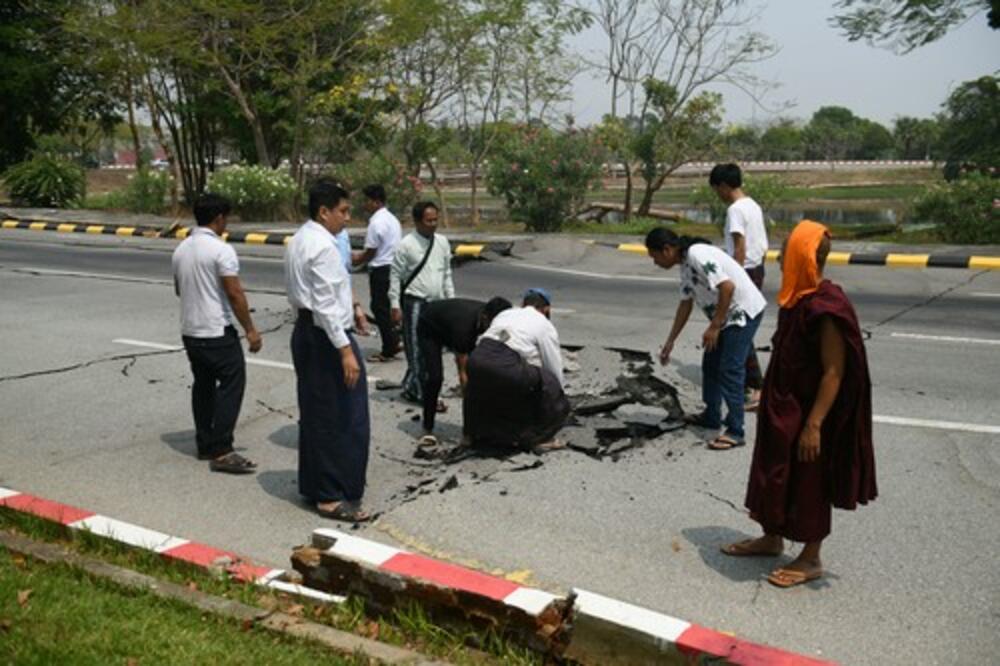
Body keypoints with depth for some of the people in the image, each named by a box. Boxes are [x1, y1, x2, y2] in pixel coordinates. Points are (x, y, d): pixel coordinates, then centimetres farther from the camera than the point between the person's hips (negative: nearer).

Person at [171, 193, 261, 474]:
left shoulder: (181, 249, 9)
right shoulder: (221, 249, -15)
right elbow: (235, 293, -18)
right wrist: (250, 330, -12)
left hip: (189, 330, 8)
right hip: (217, 332, -8)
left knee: (203, 385, 16)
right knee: (231, 383, -4)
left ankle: (204, 444, 21)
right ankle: (221, 451, -8)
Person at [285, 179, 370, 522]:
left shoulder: (298, 241, 13)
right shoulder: (323, 246, -18)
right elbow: (325, 305, -23)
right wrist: (345, 349, -24)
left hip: (304, 331, 10)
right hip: (326, 336, -10)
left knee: (314, 414, 18)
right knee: (344, 420, -2)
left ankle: (313, 485, 29)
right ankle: (333, 497, 4)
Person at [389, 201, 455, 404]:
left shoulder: (442, 242, 7)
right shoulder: (406, 245, -9)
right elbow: (395, 276, -6)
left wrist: (451, 300, 13)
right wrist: (395, 305, -9)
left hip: (437, 303, 6)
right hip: (415, 303, -6)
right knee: (417, 350, -5)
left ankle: (411, 388, 24)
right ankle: (423, 393, 3)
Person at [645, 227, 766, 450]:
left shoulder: (698, 255, -22)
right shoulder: (685, 265, 9)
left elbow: (727, 287, -28)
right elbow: (685, 305, 18)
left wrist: (714, 326, -21)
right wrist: (670, 342, 21)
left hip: (744, 311, -10)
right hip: (727, 315, 10)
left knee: (730, 370, -10)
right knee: (710, 365, 16)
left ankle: (735, 431, -5)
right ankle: (711, 416, 30)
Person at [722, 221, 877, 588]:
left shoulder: (825, 308, -24)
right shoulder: (798, 299, 3)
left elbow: (834, 372, -24)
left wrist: (814, 425, -25)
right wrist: (770, 404, 20)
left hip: (807, 413, -9)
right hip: (783, 407, 9)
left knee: (808, 484, 6)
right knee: (776, 473, 20)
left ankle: (811, 559, 23)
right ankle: (772, 538, 38)